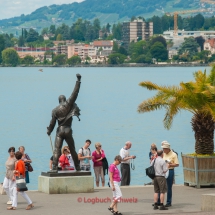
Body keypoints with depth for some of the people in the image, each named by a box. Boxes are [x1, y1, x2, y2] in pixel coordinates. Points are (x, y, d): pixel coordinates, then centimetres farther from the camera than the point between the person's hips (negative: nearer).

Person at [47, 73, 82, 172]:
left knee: (57, 149, -5)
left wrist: (49, 131, 20)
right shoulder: (68, 104, -1)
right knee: (72, 150, 12)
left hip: (60, 131, 0)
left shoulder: (55, 110, 3)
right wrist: (78, 81, 0)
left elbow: (52, 123, 4)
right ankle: (77, 167, 19)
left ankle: (54, 167, -18)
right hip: (68, 130, 0)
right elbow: (75, 93, -4)